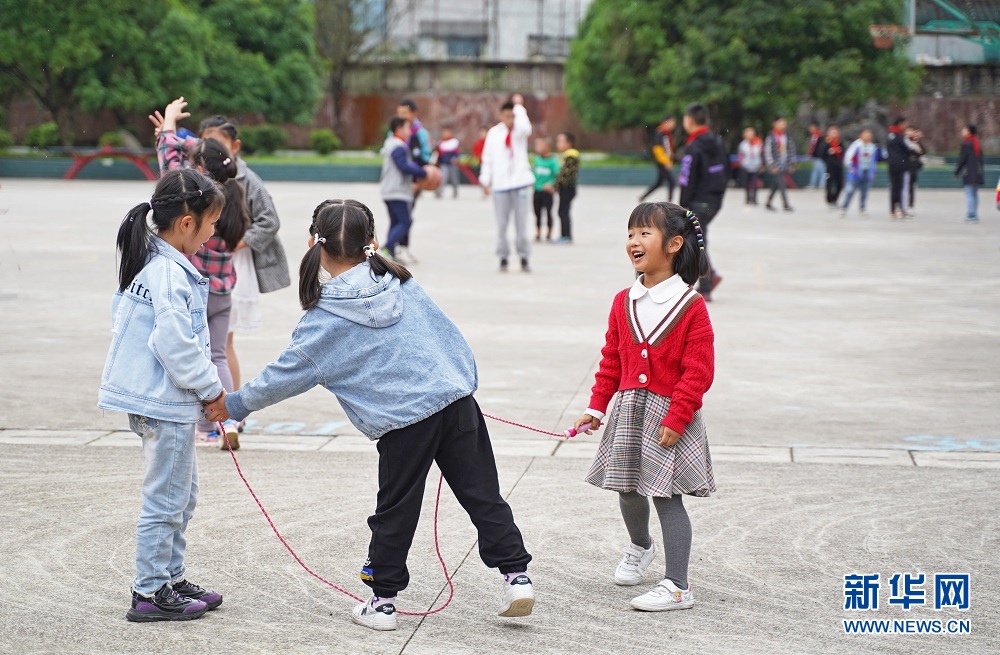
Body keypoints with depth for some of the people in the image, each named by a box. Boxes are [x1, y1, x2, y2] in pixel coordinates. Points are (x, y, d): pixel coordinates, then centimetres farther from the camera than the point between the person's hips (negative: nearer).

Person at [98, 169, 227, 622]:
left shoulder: (152, 264, 11)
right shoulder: (169, 274, -21)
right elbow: (177, 346, -25)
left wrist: (207, 385, 14)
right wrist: (212, 389, -12)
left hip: (160, 398, 10)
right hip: (164, 402, -10)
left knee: (182, 494, 19)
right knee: (165, 498, -1)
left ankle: (171, 579, 28)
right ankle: (150, 594, 8)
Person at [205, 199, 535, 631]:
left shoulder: (326, 316, -4)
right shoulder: (401, 281, 8)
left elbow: (288, 372, 2)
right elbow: (448, 333, 15)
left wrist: (235, 405, 14)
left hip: (404, 421, -4)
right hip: (457, 400, 4)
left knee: (394, 514, 9)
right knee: (482, 494, 8)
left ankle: (382, 602, 19)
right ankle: (516, 575, 7)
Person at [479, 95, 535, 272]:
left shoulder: (520, 131, 4)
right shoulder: (494, 133, 6)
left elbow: (524, 126, -22)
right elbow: (487, 157, 8)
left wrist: (519, 106, -12)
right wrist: (485, 180, 4)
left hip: (520, 182, -1)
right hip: (500, 183, 1)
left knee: (522, 223, 0)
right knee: (501, 224, 3)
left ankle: (524, 258, 8)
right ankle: (503, 258, 12)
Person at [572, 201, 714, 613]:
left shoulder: (691, 307, -13)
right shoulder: (624, 302, 5)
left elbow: (698, 372, -14)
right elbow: (611, 360, 12)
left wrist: (675, 419, -19)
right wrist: (596, 407, 8)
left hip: (669, 415, -6)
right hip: (629, 410, 6)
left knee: (666, 495, -4)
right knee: (627, 489, 15)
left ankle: (678, 587, 3)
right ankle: (639, 547, 46)